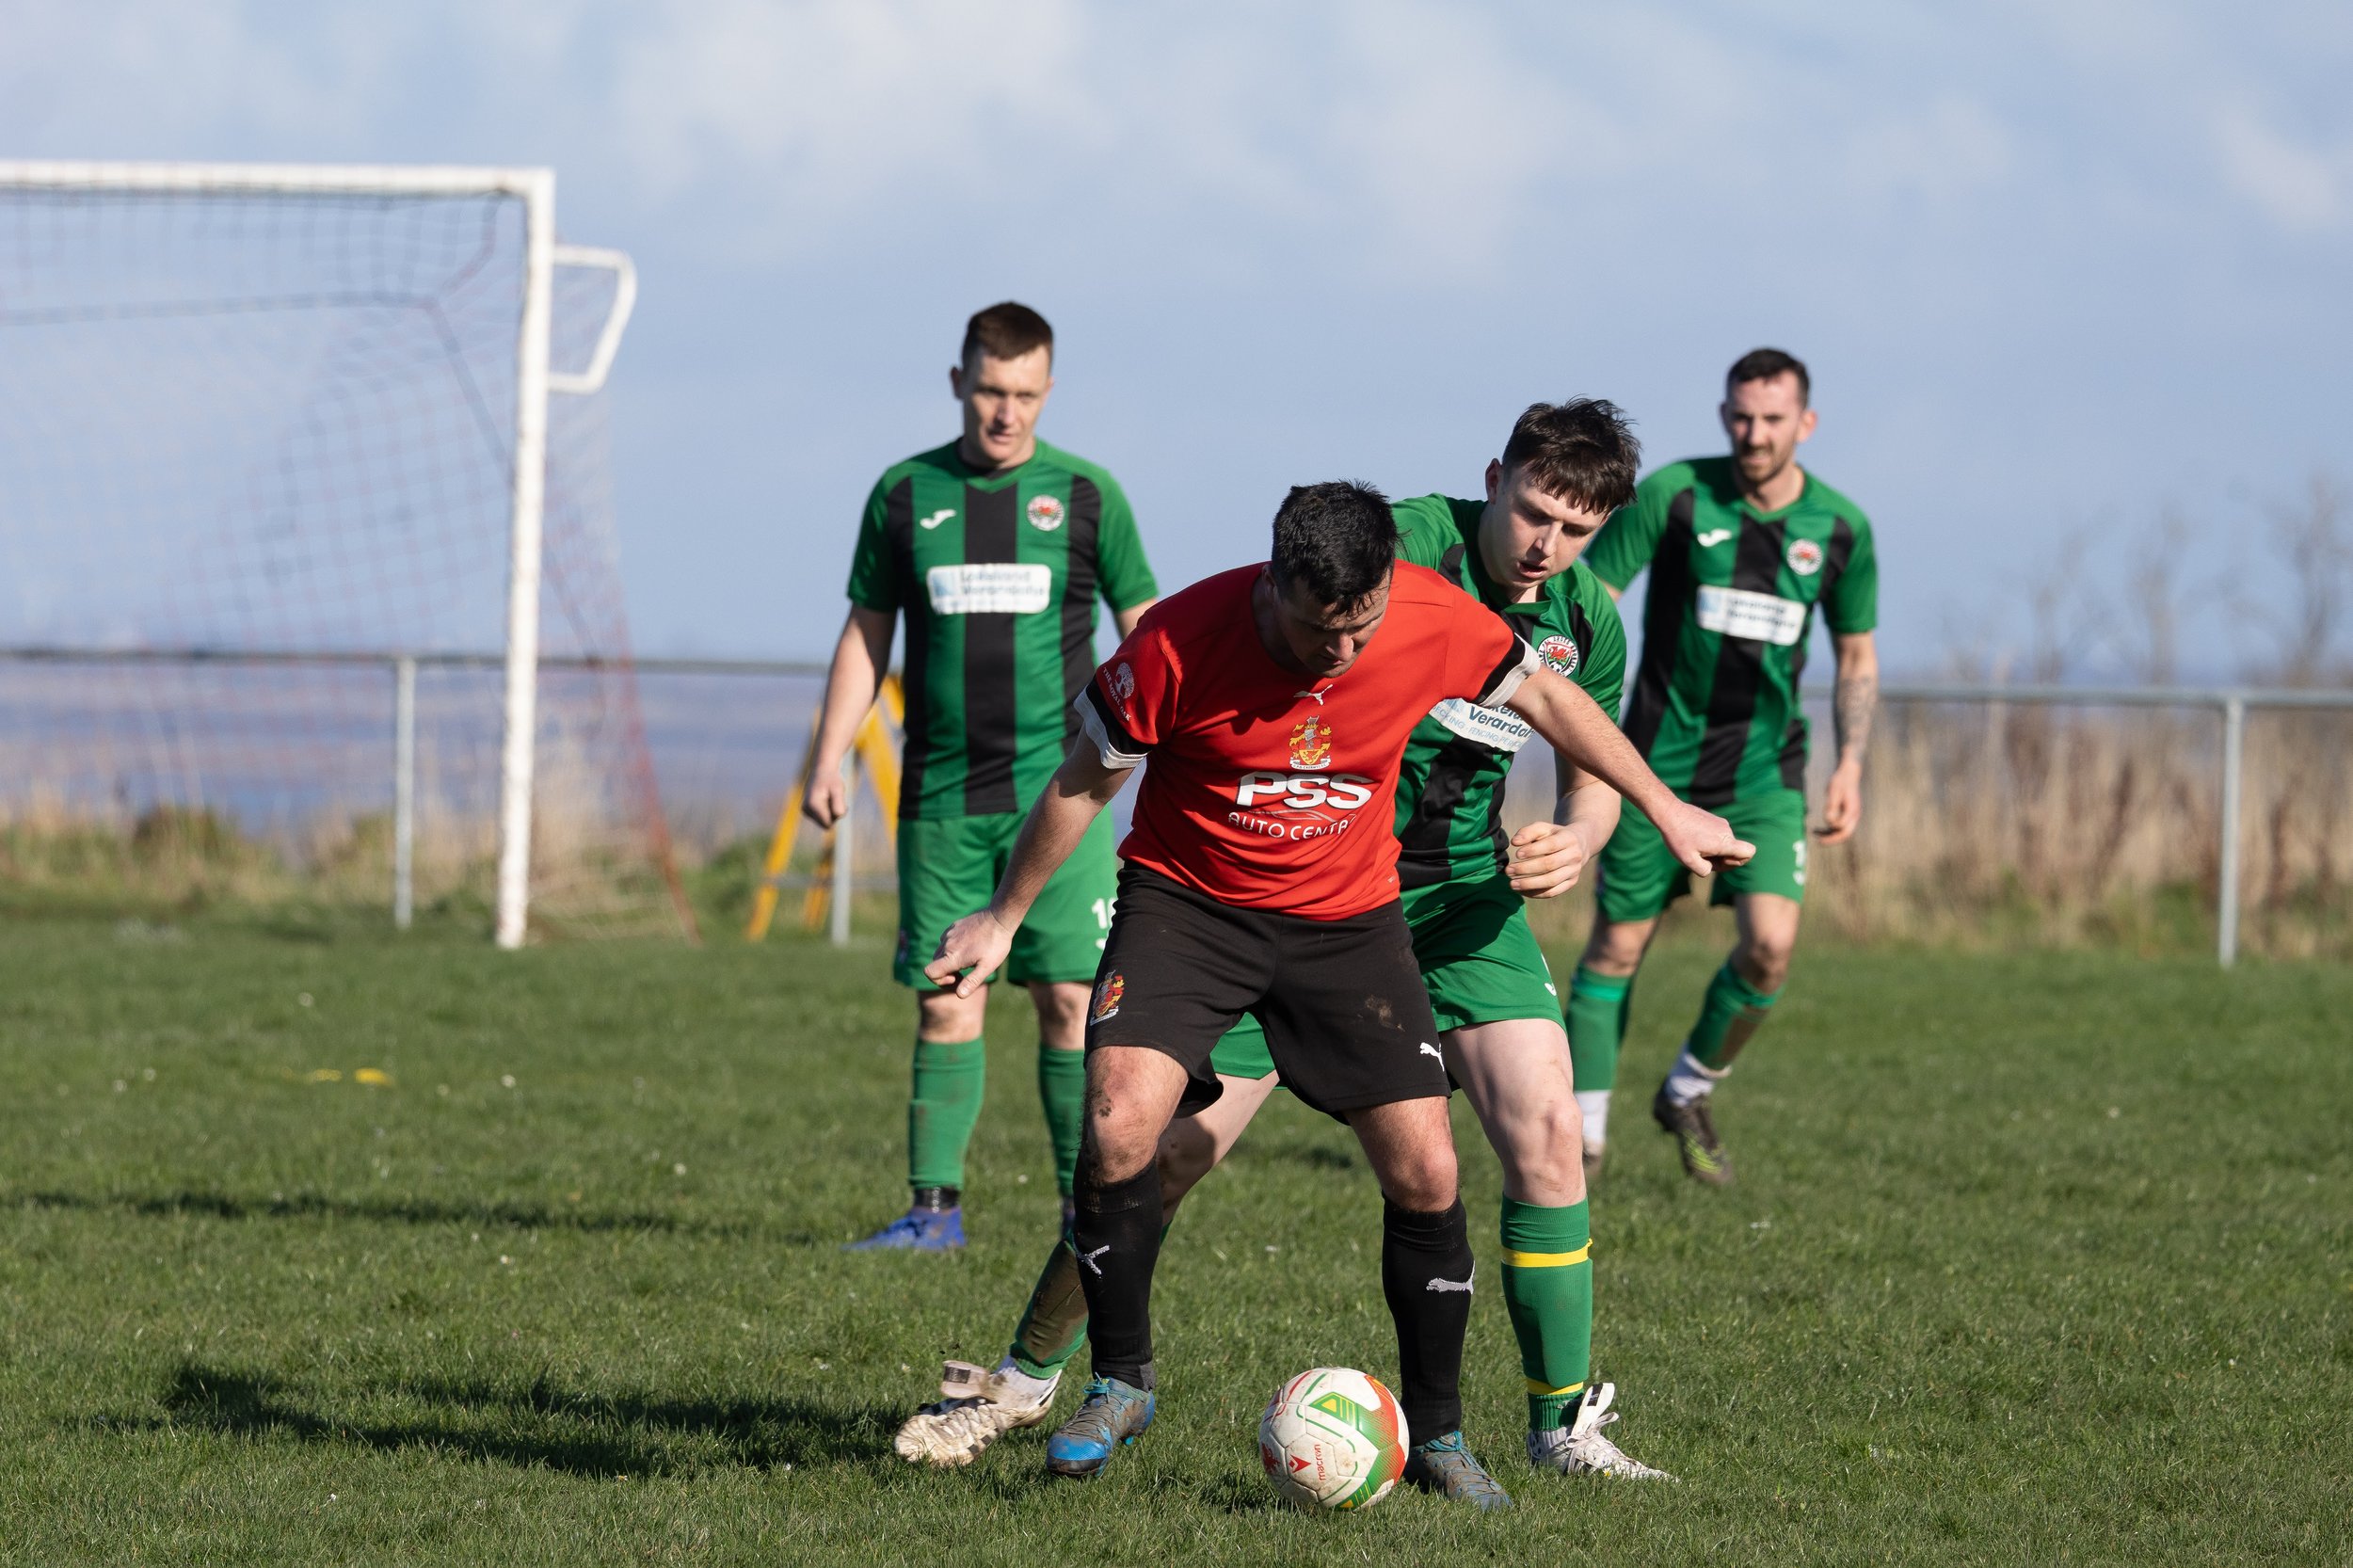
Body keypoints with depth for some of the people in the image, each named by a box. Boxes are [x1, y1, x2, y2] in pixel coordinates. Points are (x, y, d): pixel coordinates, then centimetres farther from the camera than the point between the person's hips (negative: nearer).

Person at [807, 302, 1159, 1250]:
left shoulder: (1085, 495, 3)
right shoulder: (907, 494, 7)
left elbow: (1145, 632, 9)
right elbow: (867, 636, 14)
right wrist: (829, 761, 7)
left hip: (1056, 790, -2)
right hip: (942, 797, 2)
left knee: (1071, 998, -6)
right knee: (945, 1001, 2)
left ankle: (1087, 1209, 0)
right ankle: (935, 1208, 8)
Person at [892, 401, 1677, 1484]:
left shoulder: (1586, 618, 0)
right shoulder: (1410, 544, -18)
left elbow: (1595, 774, 14)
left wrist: (1573, 844, -9)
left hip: (1460, 896, 4)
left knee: (1544, 1133, -14)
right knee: (1170, 1144, -5)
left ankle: (1563, 1423, -1)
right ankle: (1024, 1379, 13)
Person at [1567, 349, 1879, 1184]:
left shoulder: (1840, 529, -1)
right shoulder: (1673, 495, -9)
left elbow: (1857, 655, 12)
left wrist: (1850, 768, 2)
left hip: (1765, 770, 1)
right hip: (1659, 761, -1)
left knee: (1770, 944, -15)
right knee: (1619, 946, 2)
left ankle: (1690, 1092, 10)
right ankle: (1582, 1133, 17)